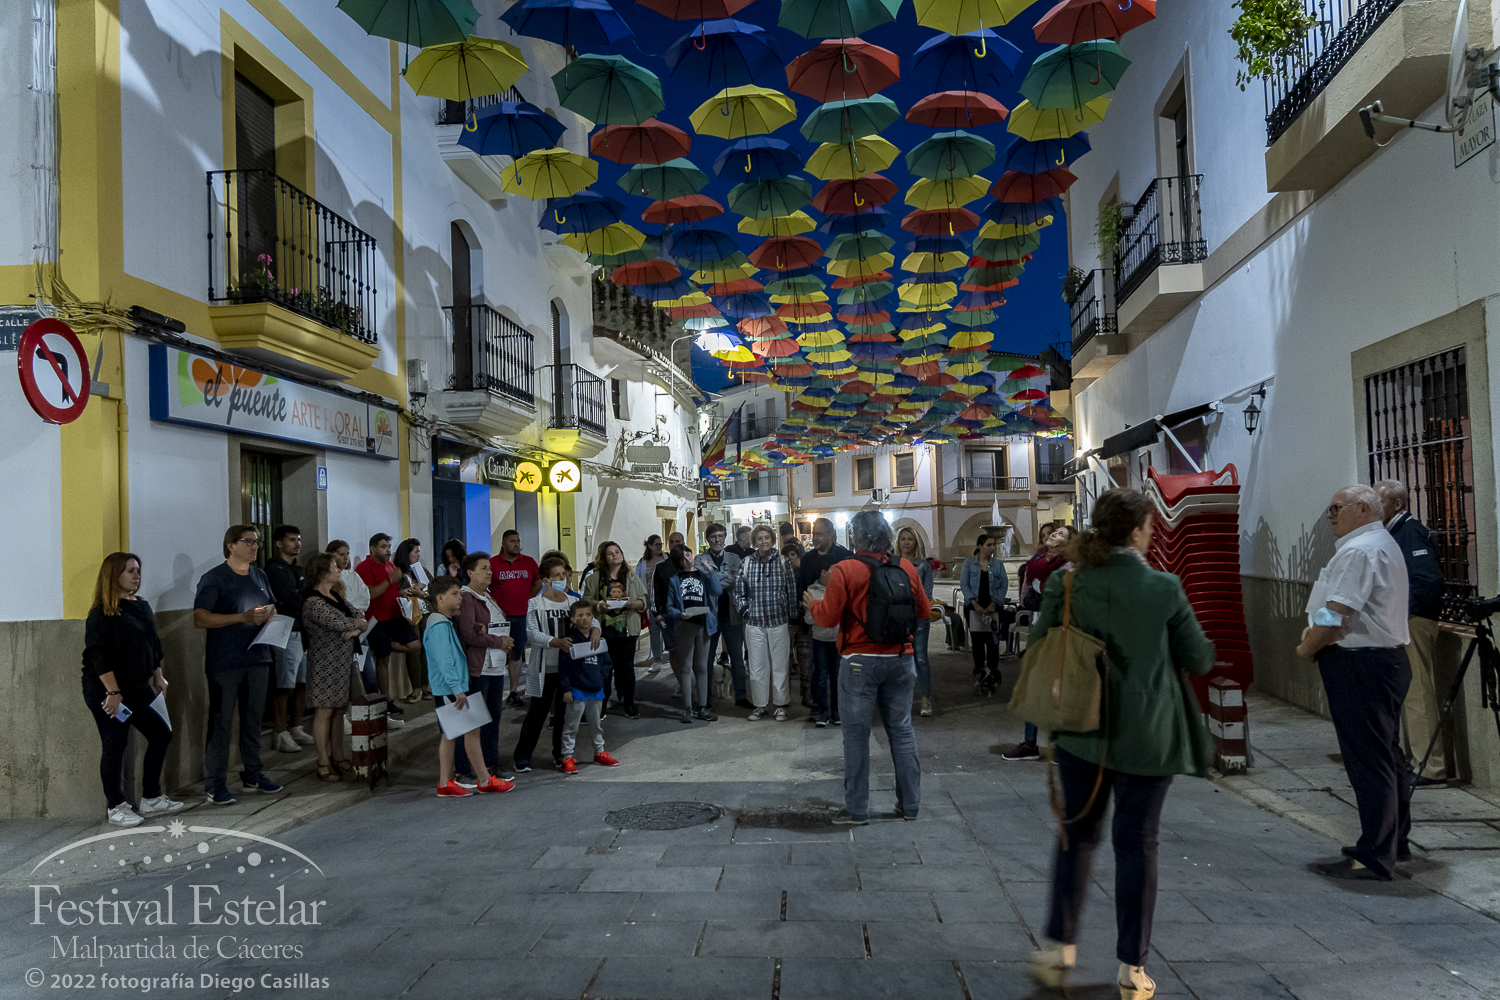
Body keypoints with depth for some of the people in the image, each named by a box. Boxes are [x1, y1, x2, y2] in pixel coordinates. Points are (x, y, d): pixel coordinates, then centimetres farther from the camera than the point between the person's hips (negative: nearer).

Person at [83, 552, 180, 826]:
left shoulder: (142, 606, 11)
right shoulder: (101, 614, -13)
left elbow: (154, 646, 19)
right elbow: (100, 657, -19)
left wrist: (158, 678, 17)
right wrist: (113, 692, -22)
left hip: (138, 688, 8)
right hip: (106, 692, -8)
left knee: (161, 733, 7)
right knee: (115, 746, -1)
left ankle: (151, 799, 18)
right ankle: (115, 808, 13)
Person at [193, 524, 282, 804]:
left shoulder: (259, 576, 14)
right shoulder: (213, 578, -7)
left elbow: (272, 607, 26)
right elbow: (199, 619, -15)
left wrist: (269, 614, 1)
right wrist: (243, 617, -20)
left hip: (257, 657, 7)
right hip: (224, 662, -7)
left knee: (253, 719, 13)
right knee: (221, 723, -4)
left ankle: (252, 775, 23)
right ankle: (215, 783, 3)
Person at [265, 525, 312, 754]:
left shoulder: (297, 570, 19)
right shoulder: (275, 569, -9)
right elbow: (293, 600, -19)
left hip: (304, 633, 8)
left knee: (302, 684, 11)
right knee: (284, 687, -4)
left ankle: (296, 729, 21)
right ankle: (280, 735, 2)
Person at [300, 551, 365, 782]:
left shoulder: (337, 596, 13)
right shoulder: (313, 603, -15)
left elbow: (360, 618, 9)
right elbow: (340, 624, -24)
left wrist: (355, 629, -13)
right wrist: (356, 623, -4)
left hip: (343, 662, 8)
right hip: (325, 665, -8)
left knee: (340, 710, 12)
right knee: (324, 712, -1)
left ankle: (338, 757, 21)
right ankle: (323, 764, 6)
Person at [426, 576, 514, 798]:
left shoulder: (446, 623, 15)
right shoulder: (440, 626, -18)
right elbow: (444, 661, -24)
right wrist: (457, 689, -26)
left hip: (445, 690, 10)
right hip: (450, 689, -10)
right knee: (471, 730, -3)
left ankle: (445, 784, 16)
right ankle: (485, 782, 4)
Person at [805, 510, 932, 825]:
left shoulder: (844, 570, -12)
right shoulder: (907, 568, 1)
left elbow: (828, 618, -11)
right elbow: (923, 611, 12)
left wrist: (812, 605, 10)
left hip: (860, 660, -4)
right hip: (901, 660, 4)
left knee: (856, 733, 5)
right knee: (902, 730, 13)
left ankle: (856, 809, 9)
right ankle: (910, 804, 20)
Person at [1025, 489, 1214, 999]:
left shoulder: (1065, 583, -7)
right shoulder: (1164, 589, -12)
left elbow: (1038, 647, -1)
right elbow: (1199, 658, -2)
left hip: (1081, 730, 2)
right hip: (1146, 737, -2)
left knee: (1077, 833, 18)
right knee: (1136, 843, 9)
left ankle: (1060, 944, 21)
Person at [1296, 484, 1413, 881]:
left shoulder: (1357, 550, -16)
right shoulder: (1385, 544, 19)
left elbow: (1335, 615, -22)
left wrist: (1307, 649, -7)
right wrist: (1315, 631, 12)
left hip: (1360, 666, -11)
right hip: (1389, 657, 11)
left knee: (1368, 762, -8)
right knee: (1387, 755, 18)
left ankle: (1374, 858, -4)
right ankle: (1395, 842, 29)